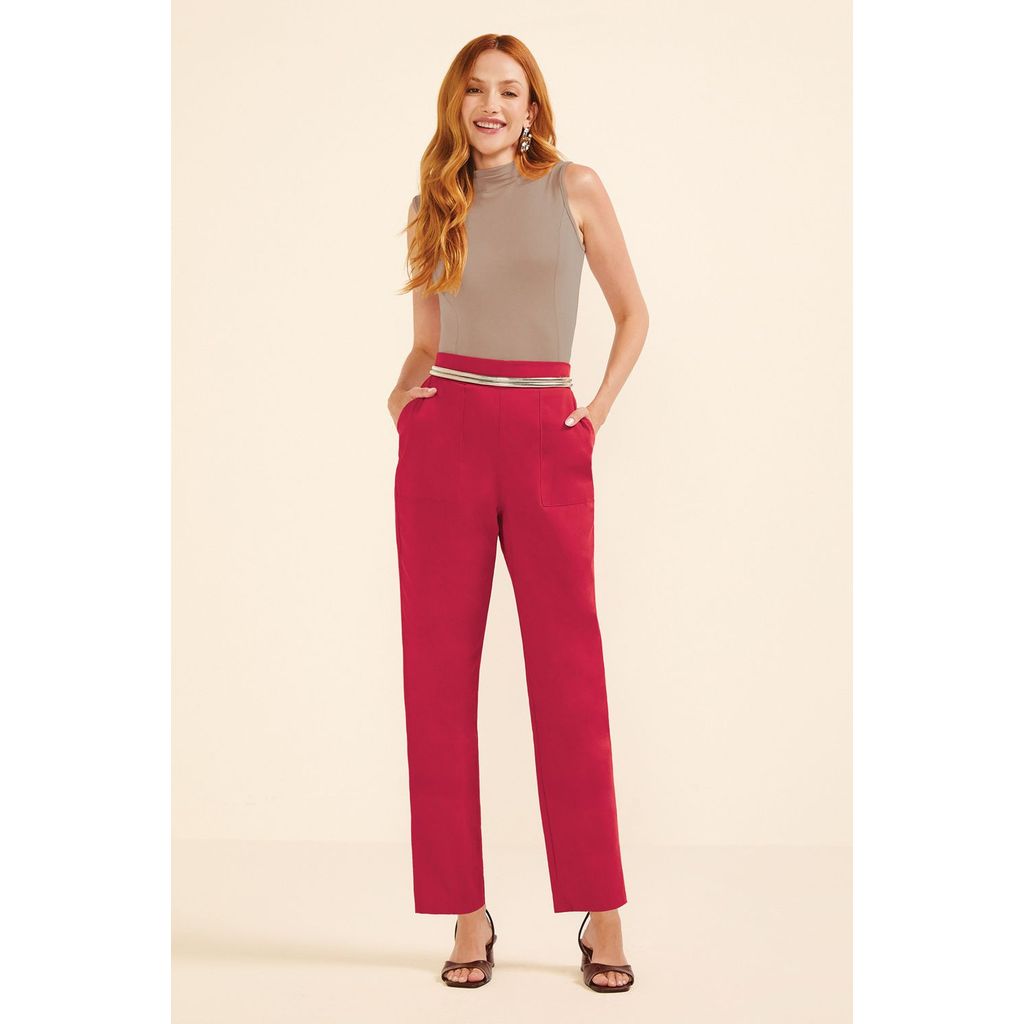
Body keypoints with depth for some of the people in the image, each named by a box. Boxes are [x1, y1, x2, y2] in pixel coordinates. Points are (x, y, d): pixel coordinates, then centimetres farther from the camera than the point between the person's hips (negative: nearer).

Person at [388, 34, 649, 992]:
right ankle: (468, 912, 10)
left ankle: (601, 912, 8)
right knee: (441, 667, 0)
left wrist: (599, 408, 0)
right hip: (445, 437, 2)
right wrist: (401, 395, -1)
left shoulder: (573, 187, 6)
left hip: (546, 439, -2)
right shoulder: (434, 203, 13)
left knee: (569, 670, -2)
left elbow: (633, 313, 12)